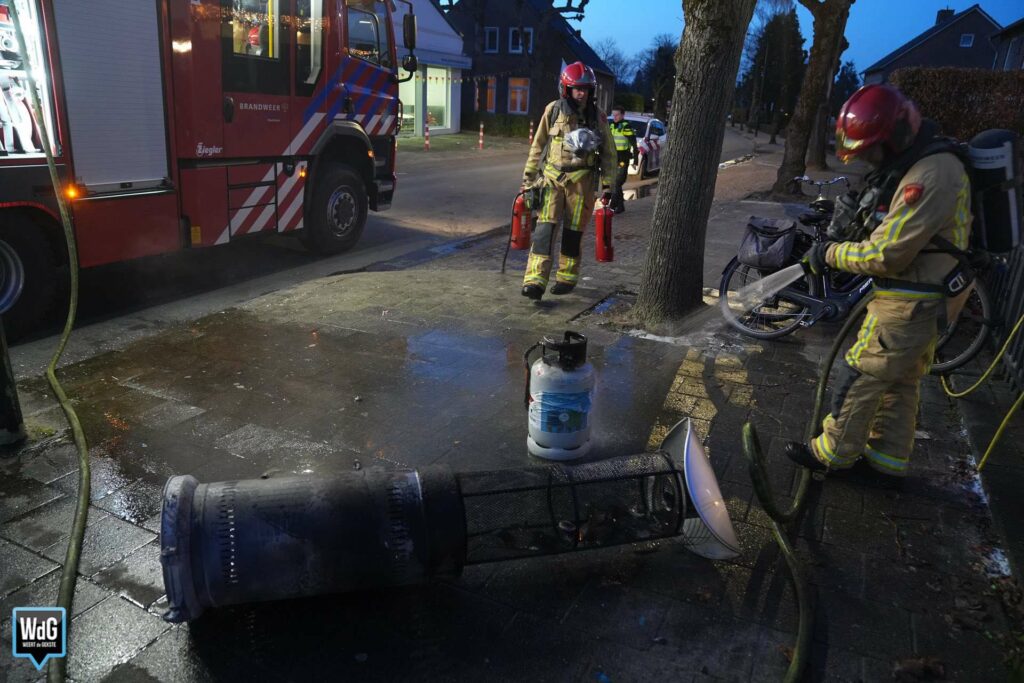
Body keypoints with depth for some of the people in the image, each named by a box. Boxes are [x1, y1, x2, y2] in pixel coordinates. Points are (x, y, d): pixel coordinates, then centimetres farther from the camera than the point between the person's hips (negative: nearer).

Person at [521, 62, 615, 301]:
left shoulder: (597, 117, 3)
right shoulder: (553, 110, 2)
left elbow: (608, 154, 10)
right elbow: (538, 146, 10)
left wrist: (607, 185, 3)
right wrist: (528, 178, 9)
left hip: (581, 180, 0)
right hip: (552, 176, 0)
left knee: (573, 232, 5)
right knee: (545, 228, -10)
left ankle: (567, 277, 19)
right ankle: (535, 280, -13)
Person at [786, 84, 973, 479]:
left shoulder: (932, 174, -26)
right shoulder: (911, 162, 7)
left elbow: (887, 254, -27)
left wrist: (830, 255, -14)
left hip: (911, 302, -10)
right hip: (918, 297, 10)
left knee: (861, 376, 1)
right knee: (900, 382, 18)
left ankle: (833, 453, 15)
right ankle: (889, 456, 31)